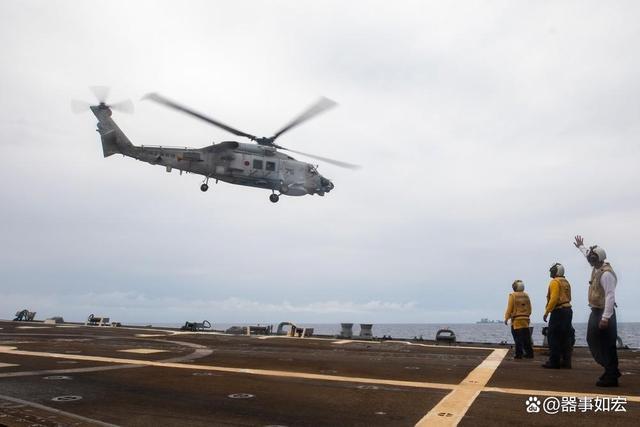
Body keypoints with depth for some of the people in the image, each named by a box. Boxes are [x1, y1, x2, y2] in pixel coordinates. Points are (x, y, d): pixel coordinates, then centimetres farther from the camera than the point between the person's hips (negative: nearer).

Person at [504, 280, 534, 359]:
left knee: (518, 338, -1)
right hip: (525, 320, 5)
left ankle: (519, 354, 0)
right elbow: (529, 309, 12)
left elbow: (509, 309, -10)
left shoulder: (512, 295, -9)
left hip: (516, 320, -5)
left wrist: (506, 318, -2)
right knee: (526, 338, 12)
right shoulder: (526, 296, 8)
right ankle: (529, 353, 17)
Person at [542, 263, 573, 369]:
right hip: (568, 310, 9)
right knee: (565, 337, 11)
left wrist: (547, 312, -17)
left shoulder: (555, 282, -11)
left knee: (553, 337, -4)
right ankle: (566, 361, 15)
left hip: (558, 312, -9)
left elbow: (554, 298, -19)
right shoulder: (566, 282, 16)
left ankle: (554, 362, -4)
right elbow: (568, 298, 17)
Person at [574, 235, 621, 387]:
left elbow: (610, 296, -26)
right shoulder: (597, 268, 7)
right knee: (594, 341, 14)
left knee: (607, 345, -4)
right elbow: (588, 255, 30)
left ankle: (611, 377, 4)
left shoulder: (606, 274, -21)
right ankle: (611, 371, 25)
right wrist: (581, 247, 47)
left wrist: (606, 318, -28)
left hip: (604, 313, -10)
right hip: (596, 312, 10)